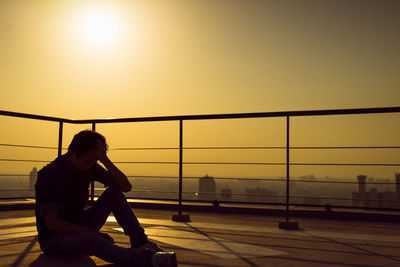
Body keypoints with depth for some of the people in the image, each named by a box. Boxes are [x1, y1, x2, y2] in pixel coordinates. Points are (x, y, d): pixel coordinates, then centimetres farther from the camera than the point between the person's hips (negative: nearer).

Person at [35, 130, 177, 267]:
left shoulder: (90, 167, -6)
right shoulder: (47, 175, -22)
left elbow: (126, 187, -14)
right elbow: (52, 223, -23)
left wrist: (105, 159, -27)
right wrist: (93, 232, -25)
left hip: (77, 227, 6)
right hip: (52, 238, -6)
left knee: (113, 192, -13)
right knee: (90, 240, -41)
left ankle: (140, 243, -19)